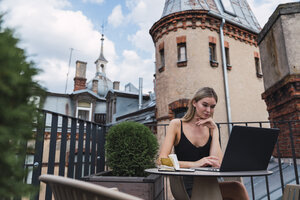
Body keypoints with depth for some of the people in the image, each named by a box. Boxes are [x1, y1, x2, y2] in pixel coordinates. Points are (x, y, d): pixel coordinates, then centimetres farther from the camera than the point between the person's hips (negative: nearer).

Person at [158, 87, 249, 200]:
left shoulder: (211, 128, 11)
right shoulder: (177, 125, 1)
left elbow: (217, 165, -4)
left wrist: (214, 130, -3)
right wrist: (195, 164, -25)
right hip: (187, 188, -4)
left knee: (236, 187, -29)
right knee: (237, 189, -29)